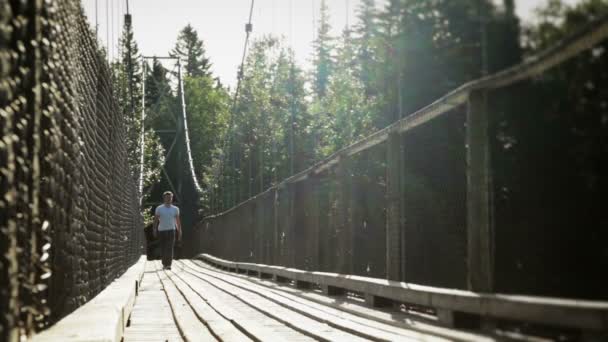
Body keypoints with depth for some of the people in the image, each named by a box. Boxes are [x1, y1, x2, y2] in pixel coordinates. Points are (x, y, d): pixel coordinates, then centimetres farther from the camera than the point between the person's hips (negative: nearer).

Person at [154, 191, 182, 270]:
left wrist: (179, 232, 9)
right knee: (163, 248, 6)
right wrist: (155, 229, -5)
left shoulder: (175, 209, 7)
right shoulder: (159, 208, 4)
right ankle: (164, 264, 20)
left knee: (170, 248, -13)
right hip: (161, 230, 1)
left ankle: (168, 265, -17)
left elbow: (178, 221, 12)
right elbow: (156, 220, 5)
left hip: (171, 230, -1)